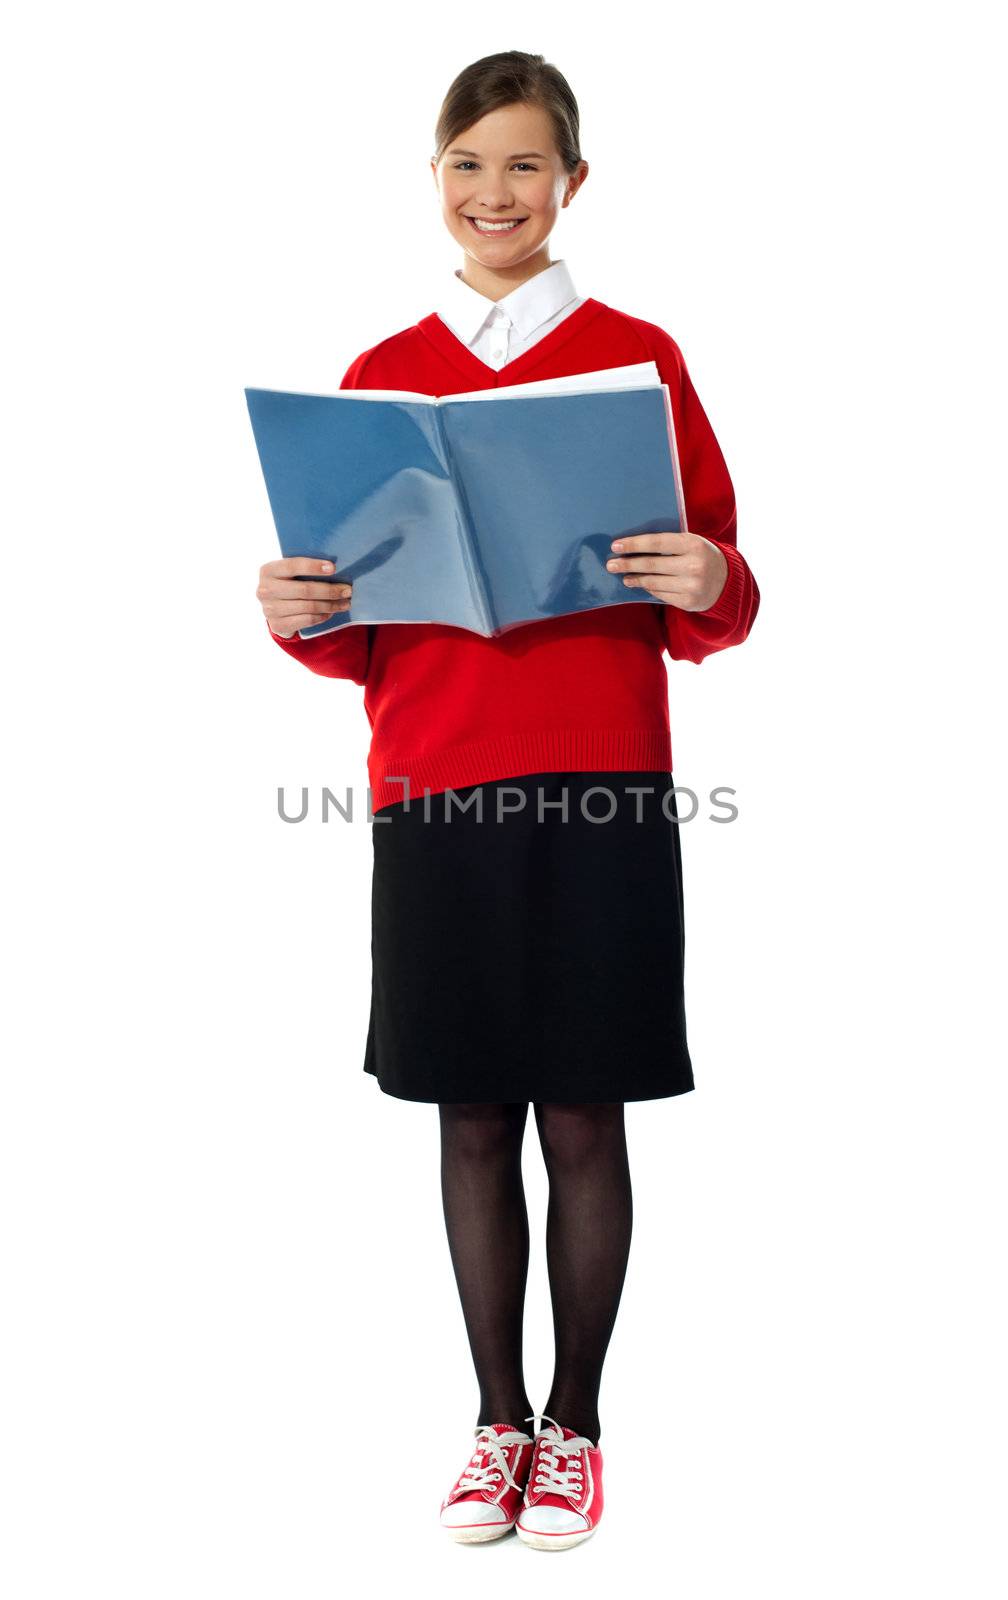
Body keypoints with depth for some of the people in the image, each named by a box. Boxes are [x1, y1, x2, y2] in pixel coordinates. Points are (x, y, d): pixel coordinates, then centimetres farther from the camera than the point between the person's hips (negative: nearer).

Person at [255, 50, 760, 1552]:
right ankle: (500, 1420, 25)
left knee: (582, 1120, 5)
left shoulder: (638, 356, 3)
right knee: (472, 1120, 9)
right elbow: (361, 635, 13)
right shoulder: (379, 376, 10)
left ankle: (576, 1425, 23)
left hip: (601, 790, -2)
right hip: (433, 790, 2)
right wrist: (300, 617, -8)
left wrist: (708, 587, -19)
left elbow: (716, 607, 3)